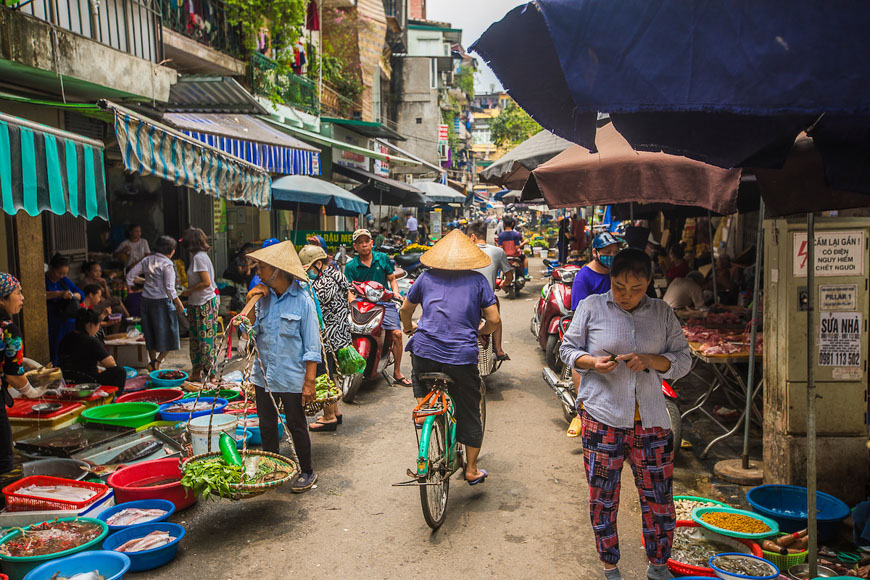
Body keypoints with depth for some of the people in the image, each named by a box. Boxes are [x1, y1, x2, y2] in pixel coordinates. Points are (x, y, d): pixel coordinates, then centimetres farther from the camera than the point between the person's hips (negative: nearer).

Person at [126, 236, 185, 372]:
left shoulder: (147, 260, 8)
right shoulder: (167, 264, -12)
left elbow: (130, 275, 11)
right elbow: (169, 288, -16)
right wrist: (179, 304, -10)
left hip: (146, 299, 7)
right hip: (162, 301, -7)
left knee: (151, 334, 16)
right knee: (168, 334, 5)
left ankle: (152, 362, 22)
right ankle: (158, 361, -5)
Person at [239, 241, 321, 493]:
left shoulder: (302, 300, -12)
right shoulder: (263, 296, 3)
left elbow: (312, 346, -11)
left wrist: (309, 381, -13)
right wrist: (250, 305, -7)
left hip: (291, 378, -5)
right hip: (263, 375, 5)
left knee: (296, 426, 8)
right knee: (267, 426, 17)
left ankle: (307, 472, 26)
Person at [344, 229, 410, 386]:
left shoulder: (383, 258, 12)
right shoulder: (351, 266, 6)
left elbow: (392, 279, 19)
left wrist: (395, 291, -1)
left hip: (384, 301, 1)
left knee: (396, 334, -15)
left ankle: (397, 373, 0)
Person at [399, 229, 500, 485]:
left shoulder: (427, 277, 8)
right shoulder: (478, 280, 3)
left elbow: (406, 309, 18)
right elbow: (493, 320, -1)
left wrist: (408, 327, 39)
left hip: (425, 351, 1)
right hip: (462, 356, -1)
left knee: (422, 386, 33)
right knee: (469, 413, 13)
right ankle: (472, 470, 23)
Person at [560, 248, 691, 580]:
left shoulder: (663, 313, 7)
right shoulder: (591, 307, 1)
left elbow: (683, 359, 8)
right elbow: (568, 349, 7)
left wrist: (651, 360, -11)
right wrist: (592, 362, -13)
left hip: (651, 420, 2)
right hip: (602, 418, -1)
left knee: (659, 497, 7)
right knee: (603, 497, 7)